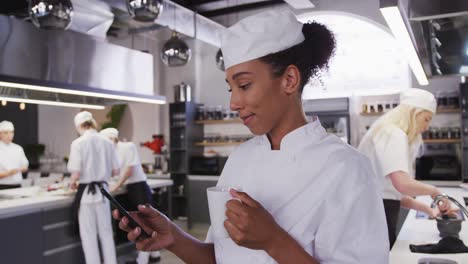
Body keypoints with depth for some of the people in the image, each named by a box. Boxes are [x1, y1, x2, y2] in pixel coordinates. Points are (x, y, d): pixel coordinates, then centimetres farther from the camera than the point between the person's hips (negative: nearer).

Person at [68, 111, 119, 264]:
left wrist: (72, 183, 6)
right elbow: (115, 171, 3)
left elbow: (76, 173, -16)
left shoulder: (78, 143, -12)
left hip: (86, 192, -4)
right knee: (106, 232, 15)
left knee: (89, 235, 8)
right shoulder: (107, 142, 0)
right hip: (103, 190, 4)